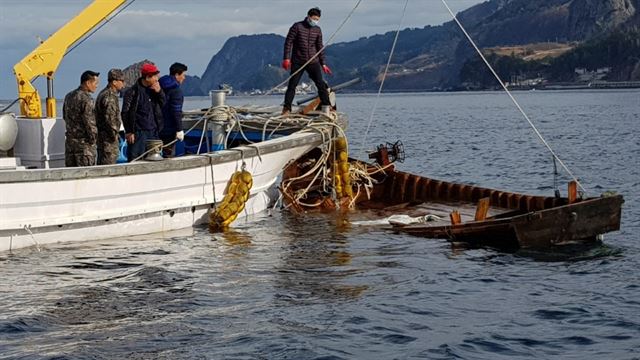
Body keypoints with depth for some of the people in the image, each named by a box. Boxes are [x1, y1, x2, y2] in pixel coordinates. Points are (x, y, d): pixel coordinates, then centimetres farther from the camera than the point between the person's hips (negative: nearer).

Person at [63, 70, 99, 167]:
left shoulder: (68, 96, 10)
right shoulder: (86, 99, -16)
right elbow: (89, 122, -18)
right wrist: (93, 137, -6)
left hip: (69, 140, 8)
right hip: (84, 143, -8)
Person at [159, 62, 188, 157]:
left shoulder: (161, 86, 11)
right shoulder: (176, 90, -16)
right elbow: (176, 111, -20)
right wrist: (179, 129, -17)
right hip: (169, 130, -8)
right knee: (169, 153, -2)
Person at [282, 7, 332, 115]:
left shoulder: (317, 30, 8)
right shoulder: (297, 27, -5)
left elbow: (319, 47, 14)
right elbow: (288, 42, -5)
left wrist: (323, 64, 13)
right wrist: (286, 58, -12)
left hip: (313, 62, 3)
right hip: (297, 62, -3)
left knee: (321, 84, -2)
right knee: (292, 85, -4)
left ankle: (327, 106, 5)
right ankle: (286, 108, 2)